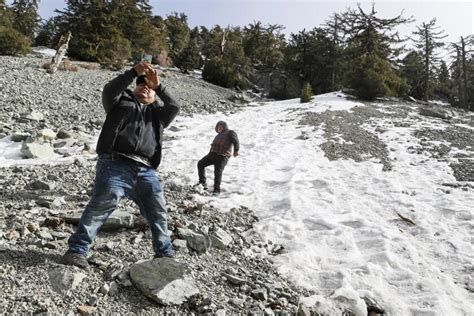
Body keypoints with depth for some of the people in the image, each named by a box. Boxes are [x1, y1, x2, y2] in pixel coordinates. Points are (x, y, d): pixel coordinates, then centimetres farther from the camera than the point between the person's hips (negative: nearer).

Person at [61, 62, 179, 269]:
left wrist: (158, 86, 4)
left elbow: (174, 107, 11)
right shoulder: (121, 101, 23)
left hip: (146, 171, 4)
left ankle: (164, 253, 14)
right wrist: (134, 72, -5)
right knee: (102, 204, -19)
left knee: (158, 211, 1)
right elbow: (109, 90, 2)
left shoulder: (157, 114, 29)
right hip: (116, 164, -3)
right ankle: (77, 250, -13)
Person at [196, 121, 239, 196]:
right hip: (212, 154, 8)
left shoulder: (230, 133, 5)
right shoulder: (219, 135, 30)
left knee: (218, 172, -17)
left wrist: (236, 150, -20)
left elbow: (235, 141, -8)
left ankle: (217, 190, -10)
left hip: (222, 156, -8)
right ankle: (202, 182, 16)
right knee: (200, 164, 6)